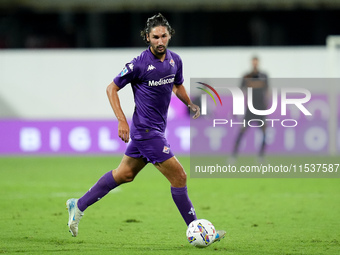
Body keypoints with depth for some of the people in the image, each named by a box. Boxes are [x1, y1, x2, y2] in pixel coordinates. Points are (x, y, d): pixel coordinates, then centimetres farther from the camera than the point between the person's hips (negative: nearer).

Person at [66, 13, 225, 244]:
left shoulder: (175, 60, 4)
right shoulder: (139, 64, -17)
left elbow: (178, 85, 25)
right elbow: (112, 89, -8)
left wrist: (190, 104, 7)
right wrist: (122, 121, -16)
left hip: (157, 128, 8)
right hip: (147, 131, -8)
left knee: (124, 174, 18)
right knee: (179, 177, -7)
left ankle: (79, 206, 29)